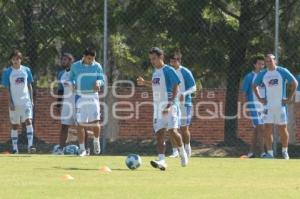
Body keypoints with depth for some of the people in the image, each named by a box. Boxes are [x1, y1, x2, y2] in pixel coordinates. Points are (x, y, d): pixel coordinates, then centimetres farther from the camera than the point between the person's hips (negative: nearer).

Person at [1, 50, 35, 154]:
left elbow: (29, 86, 11)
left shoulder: (26, 70, 6)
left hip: (26, 101, 1)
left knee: (29, 121, -15)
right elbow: (7, 88, -1)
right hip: (14, 103, -1)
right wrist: (10, 102, -9)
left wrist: (31, 99, 5)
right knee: (15, 126, 4)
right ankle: (15, 149, 9)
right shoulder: (8, 72, -1)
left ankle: (30, 145, -19)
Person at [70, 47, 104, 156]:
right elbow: (71, 78, 10)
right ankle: (82, 148, 2)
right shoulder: (75, 66, 1)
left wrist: (98, 83, -18)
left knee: (95, 121, -9)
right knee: (80, 123, -3)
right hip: (80, 96, 0)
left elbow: (102, 79, 5)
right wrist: (73, 84, -12)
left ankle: (96, 141, 19)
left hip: (93, 96, 0)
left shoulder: (97, 66, 2)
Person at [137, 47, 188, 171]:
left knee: (172, 131, -18)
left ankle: (182, 153, 8)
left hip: (169, 106, -8)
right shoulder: (155, 72, 17)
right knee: (159, 134, -6)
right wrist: (144, 83, 26)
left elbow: (175, 87, -14)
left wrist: (170, 104, -22)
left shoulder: (168, 71, -8)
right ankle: (162, 161, -16)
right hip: (158, 106, 8)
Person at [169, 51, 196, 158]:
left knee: (184, 128, 1)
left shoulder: (185, 72, -7)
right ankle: (175, 151, 2)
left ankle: (187, 148, 20)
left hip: (184, 104, -4)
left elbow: (193, 88, -7)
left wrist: (184, 94, -24)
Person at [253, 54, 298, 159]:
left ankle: (285, 152, 17)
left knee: (283, 129, 3)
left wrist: (289, 98, -5)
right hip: (268, 106, 2)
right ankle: (269, 153, -1)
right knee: (267, 130, -5)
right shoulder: (262, 74, 6)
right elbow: (255, 86, 21)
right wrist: (259, 98, 9)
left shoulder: (283, 71, -3)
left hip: (281, 106, -2)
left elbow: (294, 83, 0)